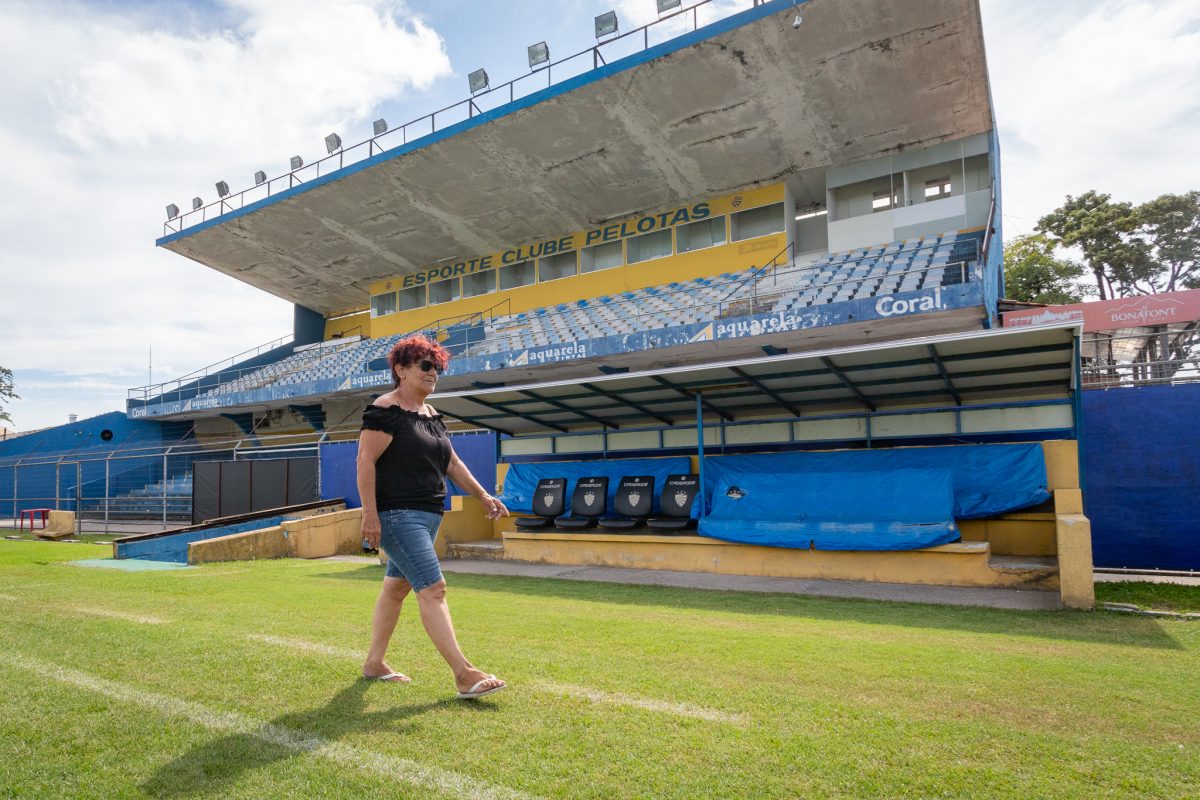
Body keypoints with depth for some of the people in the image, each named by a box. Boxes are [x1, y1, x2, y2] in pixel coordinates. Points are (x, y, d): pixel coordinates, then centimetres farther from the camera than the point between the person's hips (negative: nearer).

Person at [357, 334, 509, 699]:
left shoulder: (431, 415, 15)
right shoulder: (386, 410, -11)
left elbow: (452, 463, 19)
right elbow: (365, 461, -16)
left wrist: (483, 495, 11)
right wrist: (370, 515, -21)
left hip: (427, 515, 9)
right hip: (397, 516, -9)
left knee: (397, 586, 16)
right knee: (433, 588, -13)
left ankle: (374, 662, 30)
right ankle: (464, 675, -11)